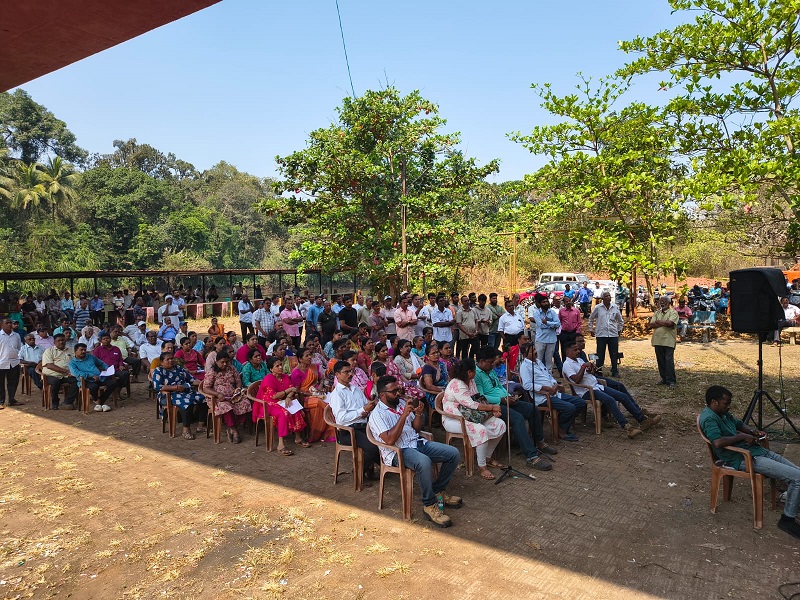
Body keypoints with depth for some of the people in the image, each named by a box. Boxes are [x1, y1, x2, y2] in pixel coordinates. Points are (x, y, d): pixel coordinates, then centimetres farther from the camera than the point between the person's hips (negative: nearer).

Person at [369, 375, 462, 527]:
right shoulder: (377, 415, -9)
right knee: (424, 462, -38)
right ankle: (429, 504, -19)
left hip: (418, 442, 8)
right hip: (397, 451, -8)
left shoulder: (402, 403, 14)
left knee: (454, 453, -6)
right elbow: (389, 440, -22)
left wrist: (418, 414, -3)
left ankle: (438, 490, 12)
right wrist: (403, 415, -23)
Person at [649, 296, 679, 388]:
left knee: (669, 361, -6)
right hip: (657, 340, 6)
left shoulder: (673, 312, -1)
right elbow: (650, 325, 3)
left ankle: (671, 381, -1)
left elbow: (670, 323, -20)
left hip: (668, 341, -6)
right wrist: (663, 323, -9)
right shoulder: (657, 313, 15)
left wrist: (658, 322, -6)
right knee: (660, 361, 10)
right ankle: (664, 379, 20)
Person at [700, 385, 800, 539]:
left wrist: (753, 432, 9)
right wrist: (742, 437, -21)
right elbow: (718, 442, -34)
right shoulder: (709, 418, -19)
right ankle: (788, 519, -1)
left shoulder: (723, 413, 13)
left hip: (757, 450, 10)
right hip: (745, 459, -10)